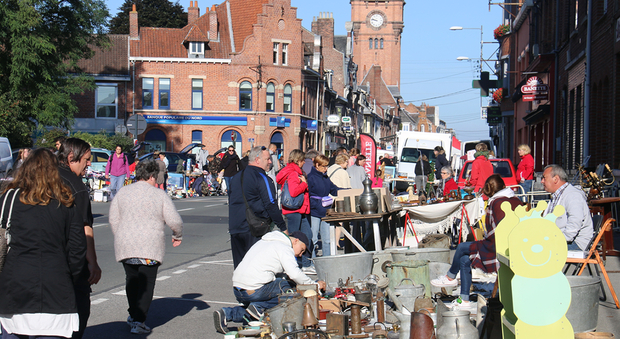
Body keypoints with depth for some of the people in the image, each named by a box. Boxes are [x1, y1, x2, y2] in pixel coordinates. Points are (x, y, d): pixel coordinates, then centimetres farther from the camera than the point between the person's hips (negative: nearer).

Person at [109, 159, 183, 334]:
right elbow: (175, 221, -4)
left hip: (125, 246, 4)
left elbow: (113, 219, 9)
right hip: (150, 247, -4)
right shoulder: (160, 195, -3)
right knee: (146, 283, 1)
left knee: (132, 279, 20)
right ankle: (138, 321, -5)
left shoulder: (122, 192, 7)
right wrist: (177, 236, 15)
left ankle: (133, 315, 29)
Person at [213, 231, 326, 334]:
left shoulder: (265, 242, 26)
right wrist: (315, 285, -1)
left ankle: (227, 313, 6)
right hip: (254, 290, -9)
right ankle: (259, 307, -9)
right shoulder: (284, 248, -3)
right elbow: (295, 274, -14)